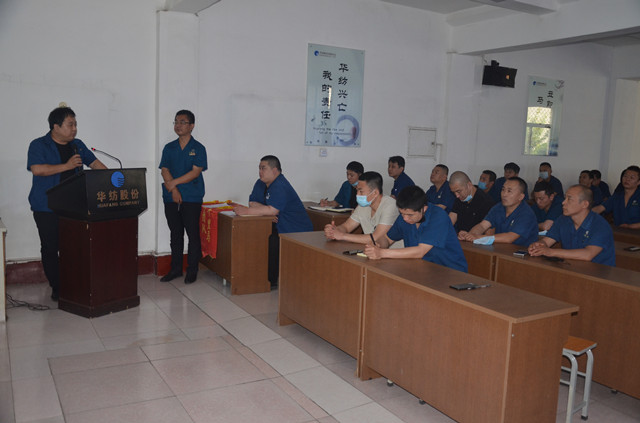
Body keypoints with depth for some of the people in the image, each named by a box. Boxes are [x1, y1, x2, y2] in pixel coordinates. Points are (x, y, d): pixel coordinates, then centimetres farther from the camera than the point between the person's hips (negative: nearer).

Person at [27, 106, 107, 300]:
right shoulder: (39, 145, -3)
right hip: (47, 209, -4)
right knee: (50, 248, 3)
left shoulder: (77, 145, 13)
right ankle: (57, 288, 12)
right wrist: (66, 166, -19)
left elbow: (94, 163, 13)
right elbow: (37, 169, -17)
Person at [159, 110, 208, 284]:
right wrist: (173, 190, -12)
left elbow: (195, 172, -10)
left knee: (193, 234, -1)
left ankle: (192, 270, 9)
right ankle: (175, 268, 20)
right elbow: (164, 171, 3)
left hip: (192, 199, -4)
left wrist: (173, 182, -15)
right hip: (171, 198, 4)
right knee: (175, 234, 10)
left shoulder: (198, 148, 0)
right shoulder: (169, 148, 11)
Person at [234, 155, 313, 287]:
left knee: (271, 242, -30)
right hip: (280, 227, 9)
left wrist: (246, 211, -29)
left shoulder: (280, 187, -20)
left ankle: (272, 281, -13)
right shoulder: (261, 183, 10)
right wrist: (265, 211, -17)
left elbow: (272, 210, -31)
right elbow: (253, 203, 4)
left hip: (298, 231, -8)